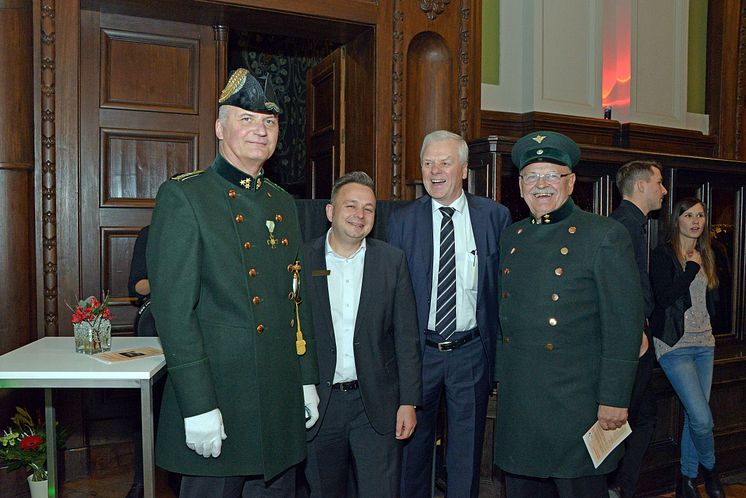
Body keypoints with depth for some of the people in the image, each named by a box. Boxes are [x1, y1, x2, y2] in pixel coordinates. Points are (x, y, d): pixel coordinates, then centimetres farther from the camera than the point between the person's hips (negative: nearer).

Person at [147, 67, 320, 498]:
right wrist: (198, 407, -17)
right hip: (219, 401, -6)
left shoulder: (284, 204, 12)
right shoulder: (183, 197, -9)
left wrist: (308, 380, 13)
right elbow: (173, 311, -15)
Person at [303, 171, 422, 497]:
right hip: (318, 403, 0)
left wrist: (409, 401, -2)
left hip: (377, 405, 0)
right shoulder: (303, 260, -2)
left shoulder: (392, 260, 1)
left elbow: (406, 337, 1)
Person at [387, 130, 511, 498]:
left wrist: (500, 348, -3)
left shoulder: (495, 216, -1)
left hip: (472, 352, 0)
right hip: (418, 350, 1)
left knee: (467, 450, 14)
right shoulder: (402, 220, 0)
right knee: (414, 443, 16)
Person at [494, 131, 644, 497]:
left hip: (576, 402, -5)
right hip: (517, 398, 6)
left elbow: (624, 325, -11)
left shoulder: (605, 236, -7)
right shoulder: (510, 237, 11)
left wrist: (615, 399, -13)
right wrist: (502, 377, 15)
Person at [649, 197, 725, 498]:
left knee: (694, 416, 11)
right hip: (675, 346, -7)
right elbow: (664, 297, -19)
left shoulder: (705, 255, 13)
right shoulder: (664, 254, -8)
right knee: (702, 418, -10)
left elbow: (711, 300, 22)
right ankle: (709, 468, 19)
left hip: (704, 343, 7)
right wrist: (692, 267, -14)